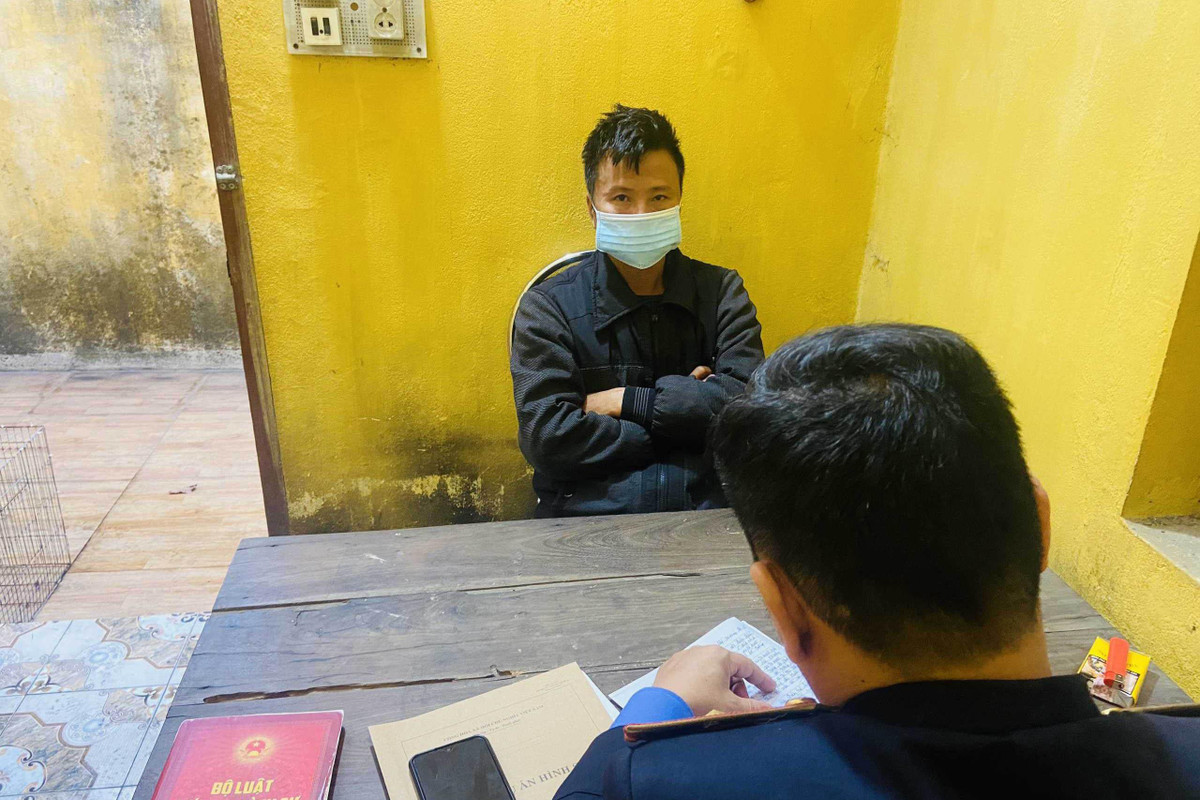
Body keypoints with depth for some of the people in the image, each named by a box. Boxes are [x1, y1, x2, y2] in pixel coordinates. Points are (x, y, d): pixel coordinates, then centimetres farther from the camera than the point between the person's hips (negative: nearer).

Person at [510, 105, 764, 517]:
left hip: (710, 512, -1)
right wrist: (686, 407, -8)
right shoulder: (547, 308, 1)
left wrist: (627, 401, -9)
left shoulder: (722, 292, 8)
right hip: (587, 512, 1)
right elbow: (547, 437, -12)